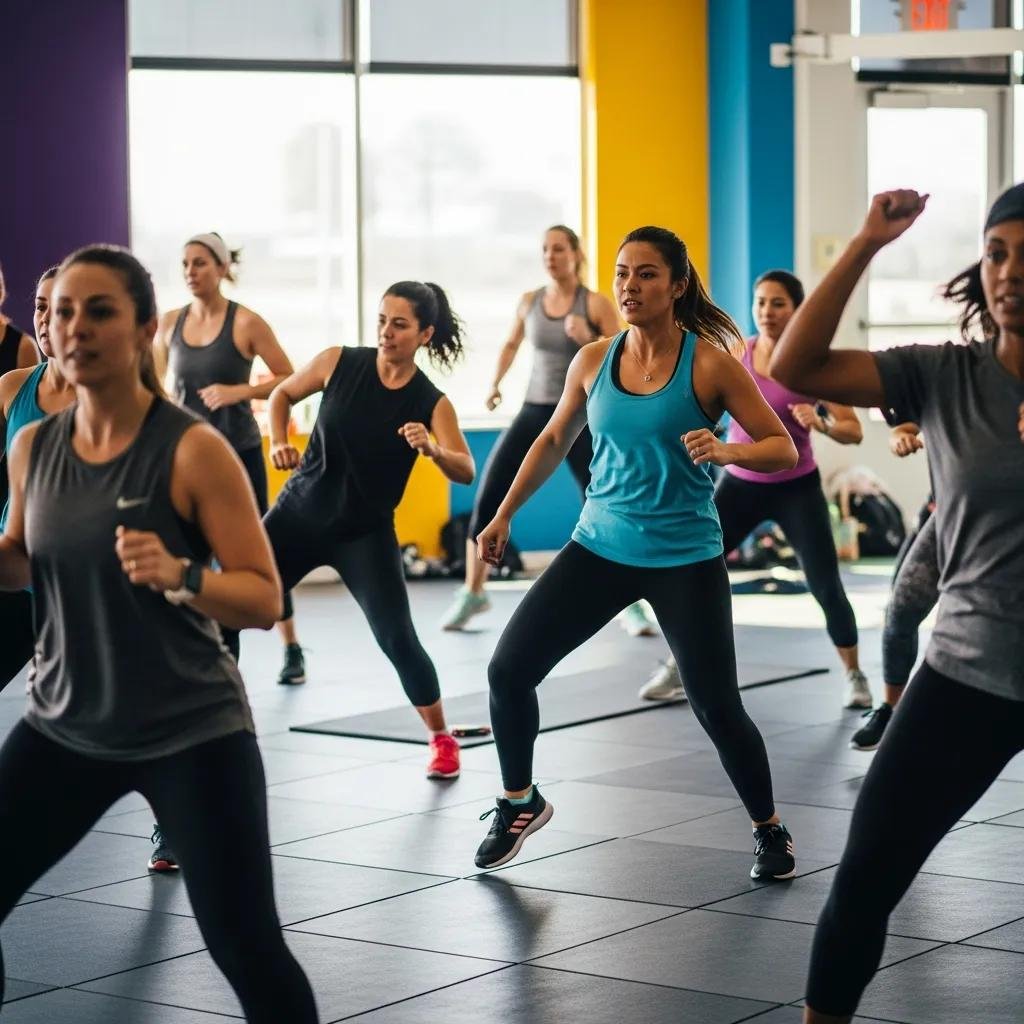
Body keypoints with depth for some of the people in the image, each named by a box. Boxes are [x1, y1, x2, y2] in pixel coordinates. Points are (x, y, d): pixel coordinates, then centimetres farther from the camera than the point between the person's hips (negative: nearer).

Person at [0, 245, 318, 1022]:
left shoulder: (193, 449, -15)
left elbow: (265, 599, -14)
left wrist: (179, 574, -32)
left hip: (194, 734, -5)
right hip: (64, 728, 5)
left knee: (246, 946, -7)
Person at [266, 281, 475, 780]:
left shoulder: (431, 403, -11)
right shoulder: (340, 364, -7)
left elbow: (467, 473, -20)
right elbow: (283, 393, 10)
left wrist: (432, 449, -39)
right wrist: (278, 442, -7)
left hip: (365, 533, -2)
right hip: (299, 513, 2)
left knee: (397, 638, -11)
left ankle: (442, 740, 9)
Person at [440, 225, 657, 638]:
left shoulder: (596, 303, -7)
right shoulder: (529, 302, 4)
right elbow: (511, 344, 24)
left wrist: (588, 340, -24)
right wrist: (495, 383, 13)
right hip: (535, 412, 4)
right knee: (486, 500, -3)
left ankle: (631, 605, 5)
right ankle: (472, 594, 14)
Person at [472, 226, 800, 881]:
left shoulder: (710, 362, -10)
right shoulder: (593, 361, 1)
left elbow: (784, 449, -9)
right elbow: (554, 442, 17)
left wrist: (725, 452, -28)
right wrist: (505, 514, 15)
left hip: (686, 558, -4)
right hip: (601, 547, 4)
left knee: (717, 708, -5)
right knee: (509, 670, -3)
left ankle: (772, 833, 19)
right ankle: (519, 804, 20)